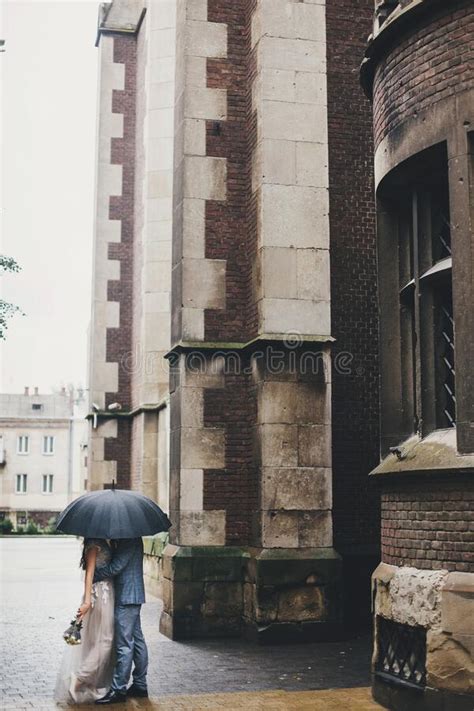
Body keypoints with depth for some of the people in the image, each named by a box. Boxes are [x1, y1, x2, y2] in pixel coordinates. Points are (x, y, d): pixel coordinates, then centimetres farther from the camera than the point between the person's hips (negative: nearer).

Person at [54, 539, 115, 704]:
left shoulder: (101, 542, 15)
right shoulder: (94, 544, -13)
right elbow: (89, 572, -21)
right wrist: (87, 601, -28)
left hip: (106, 594, 9)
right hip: (100, 594, -9)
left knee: (105, 640, 12)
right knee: (103, 640, -7)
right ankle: (80, 677, -3)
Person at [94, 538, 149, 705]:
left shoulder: (129, 539, -17)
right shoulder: (131, 538, 14)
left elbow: (116, 566, -21)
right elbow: (116, 563, 17)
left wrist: (93, 576, -11)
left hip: (127, 596, -11)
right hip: (132, 597, 11)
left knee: (124, 644, -7)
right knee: (137, 640, 14)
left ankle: (118, 690, -3)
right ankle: (140, 685, 20)